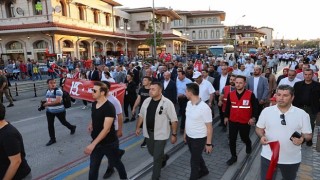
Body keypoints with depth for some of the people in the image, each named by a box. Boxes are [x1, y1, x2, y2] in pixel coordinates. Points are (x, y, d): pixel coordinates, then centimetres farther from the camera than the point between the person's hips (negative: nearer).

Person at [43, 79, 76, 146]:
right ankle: (52, 139, 21)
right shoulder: (47, 91, 6)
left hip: (59, 111, -7)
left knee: (63, 122, 12)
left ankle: (72, 127, 42)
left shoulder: (58, 90, -20)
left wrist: (48, 103, -26)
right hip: (49, 111, 7)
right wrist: (45, 104, 1)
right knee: (50, 125, 7)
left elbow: (58, 101, -29)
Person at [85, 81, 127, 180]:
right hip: (97, 142, 6)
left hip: (109, 143, -6)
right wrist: (91, 124, -2)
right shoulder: (94, 104, 1)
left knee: (116, 163, 17)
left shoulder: (109, 107, -23)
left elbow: (106, 129, -27)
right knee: (93, 168, 9)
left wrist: (93, 144, -30)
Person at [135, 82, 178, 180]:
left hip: (160, 134, -6)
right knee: (151, 152, 23)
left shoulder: (167, 103, -17)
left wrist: (174, 134, -13)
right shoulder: (147, 101, 1)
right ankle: (164, 157, 54)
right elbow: (141, 115, 12)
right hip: (148, 132, 6)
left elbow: (174, 120, -13)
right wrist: (138, 127, 13)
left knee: (157, 158, 3)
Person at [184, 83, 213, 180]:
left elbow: (209, 127, -18)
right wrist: (185, 133, 16)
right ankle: (203, 170, 52)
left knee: (194, 160, 8)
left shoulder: (204, 108, -26)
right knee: (196, 156, 26)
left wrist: (209, 143, -14)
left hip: (199, 139, -7)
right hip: (189, 137, 7)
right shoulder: (189, 103, -4)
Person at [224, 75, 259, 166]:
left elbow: (255, 107, -5)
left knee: (244, 138, 16)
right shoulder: (230, 94, -3)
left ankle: (248, 145, 52)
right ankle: (233, 157, 22)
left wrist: (253, 117, -14)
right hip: (232, 121, 2)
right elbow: (228, 106, 9)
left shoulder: (250, 94, -13)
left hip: (245, 122, -2)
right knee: (232, 140, 5)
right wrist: (226, 116, 14)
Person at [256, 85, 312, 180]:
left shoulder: (302, 114, -8)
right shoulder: (266, 111, -6)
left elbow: (308, 134, -3)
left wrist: (302, 139, -24)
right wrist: (262, 136, -18)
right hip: (268, 156, 0)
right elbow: (259, 128, 2)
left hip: (292, 159, 1)